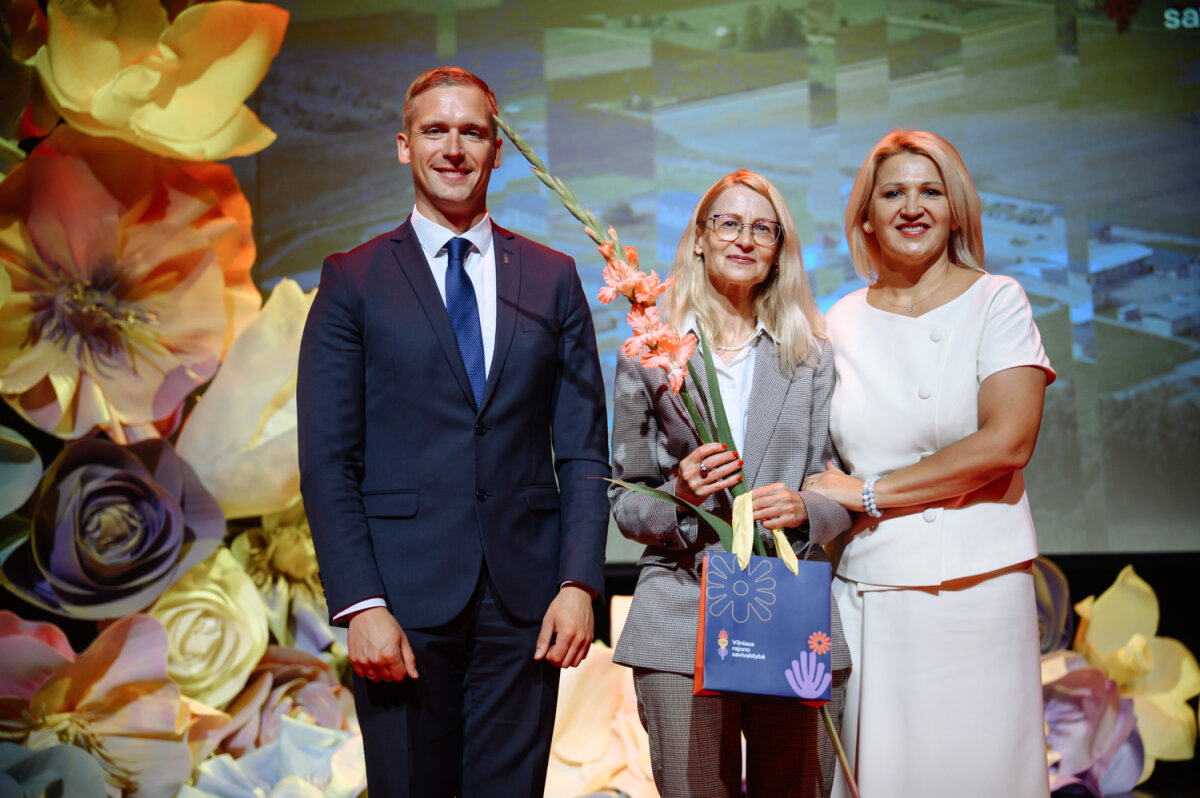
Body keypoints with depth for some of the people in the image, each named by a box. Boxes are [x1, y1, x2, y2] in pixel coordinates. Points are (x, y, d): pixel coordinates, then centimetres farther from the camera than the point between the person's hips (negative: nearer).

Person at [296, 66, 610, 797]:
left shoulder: (553, 278, 10)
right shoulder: (354, 280, 4)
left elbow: (584, 449, 7)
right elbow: (327, 461, -2)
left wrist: (579, 582, -4)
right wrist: (360, 604, -10)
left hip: (525, 600, 2)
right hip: (404, 599, -1)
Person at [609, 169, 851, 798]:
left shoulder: (813, 355, 11)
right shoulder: (649, 351, 7)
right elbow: (624, 499, 7)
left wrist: (804, 508, -13)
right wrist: (678, 494, -14)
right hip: (682, 619, -1)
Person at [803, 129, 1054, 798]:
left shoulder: (995, 301, 2)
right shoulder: (843, 322, 11)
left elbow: (1007, 442, -11)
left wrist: (868, 491, -10)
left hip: (978, 587, -2)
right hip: (865, 592, 3)